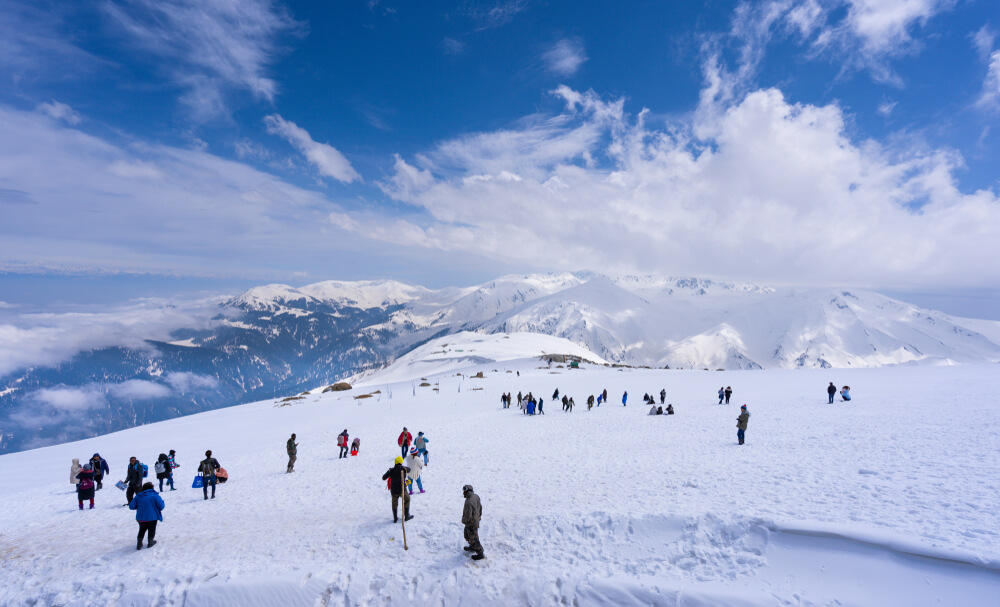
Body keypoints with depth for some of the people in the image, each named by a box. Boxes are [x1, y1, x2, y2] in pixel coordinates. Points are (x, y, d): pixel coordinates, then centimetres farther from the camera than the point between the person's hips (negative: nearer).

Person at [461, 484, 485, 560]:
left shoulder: (469, 502, -35)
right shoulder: (476, 496, -8)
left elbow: (468, 516, -32)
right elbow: (480, 507, 8)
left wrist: (463, 520, -11)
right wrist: (479, 515, 23)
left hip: (471, 523, -9)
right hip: (476, 519, 9)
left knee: (473, 539, 10)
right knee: (467, 534, 29)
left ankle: (480, 554, 24)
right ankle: (472, 548, 47)